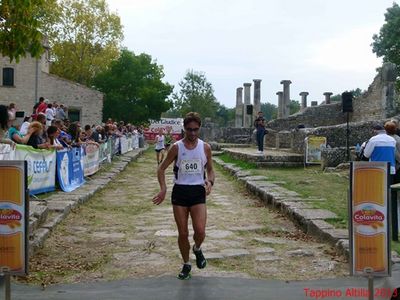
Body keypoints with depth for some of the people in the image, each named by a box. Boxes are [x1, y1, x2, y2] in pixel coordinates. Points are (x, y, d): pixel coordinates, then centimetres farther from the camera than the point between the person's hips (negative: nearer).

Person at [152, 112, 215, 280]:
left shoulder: (205, 148, 2)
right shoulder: (176, 147, -2)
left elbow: (210, 169, 13)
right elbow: (161, 169, 2)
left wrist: (210, 182, -10)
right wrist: (163, 189, -14)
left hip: (198, 192, 0)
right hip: (180, 191, 0)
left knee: (200, 231, -15)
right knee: (183, 233, 4)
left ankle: (197, 249, 20)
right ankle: (186, 265, 26)